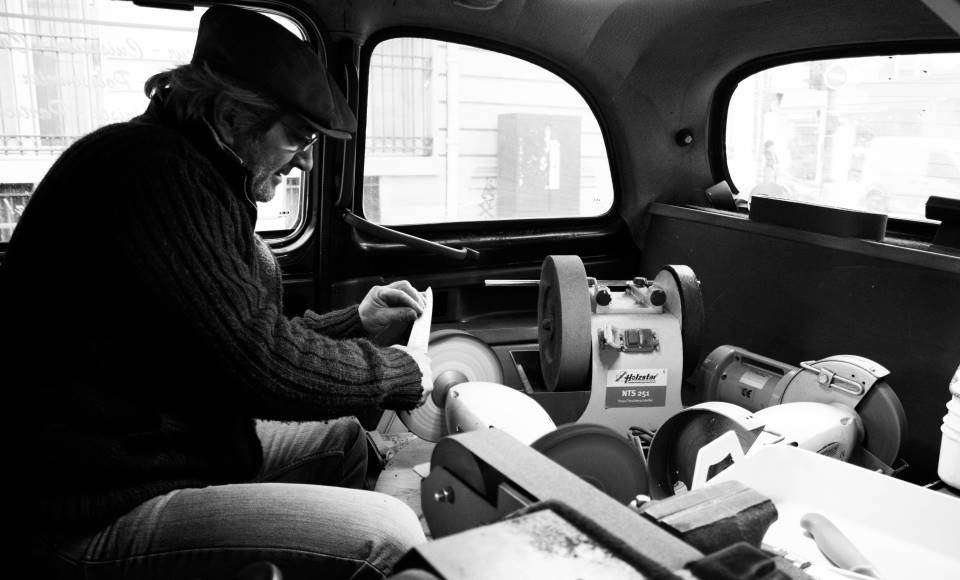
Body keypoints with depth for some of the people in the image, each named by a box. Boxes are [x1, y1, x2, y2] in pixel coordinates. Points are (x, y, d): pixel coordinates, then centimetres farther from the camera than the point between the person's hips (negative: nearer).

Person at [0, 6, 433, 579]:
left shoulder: (189, 174, 12)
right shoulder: (151, 174, -23)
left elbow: (241, 337, 17)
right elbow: (259, 363, -28)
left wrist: (355, 319, 12)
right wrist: (400, 372, -13)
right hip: (106, 511, -11)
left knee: (343, 437, 21)